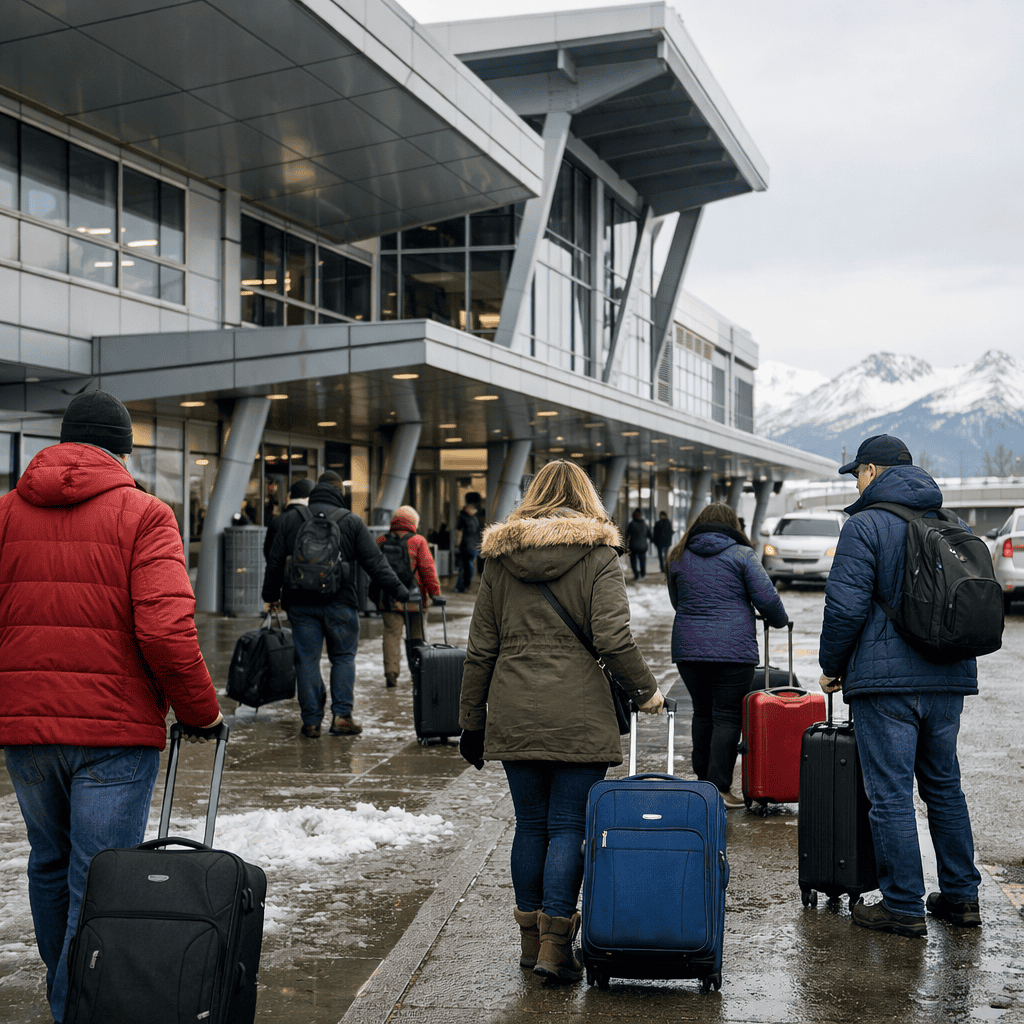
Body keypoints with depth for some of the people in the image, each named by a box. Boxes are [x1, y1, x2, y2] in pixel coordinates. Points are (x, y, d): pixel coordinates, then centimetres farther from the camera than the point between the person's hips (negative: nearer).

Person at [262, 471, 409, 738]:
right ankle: (342, 716, 3)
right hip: (339, 603, -1)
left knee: (306, 660, 5)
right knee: (343, 656, 10)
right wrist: (398, 589, 3)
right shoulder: (352, 521, 1)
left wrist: (270, 595, 18)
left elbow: (275, 561, 8)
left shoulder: (291, 518, 7)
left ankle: (311, 722, 6)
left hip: (301, 603, 1)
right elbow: (375, 562, -1)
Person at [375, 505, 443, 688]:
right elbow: (427, 568, -10)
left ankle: (391, 672, -13)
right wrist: (435, 592, -7)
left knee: (391, 633, 0)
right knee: (416, 636, 11)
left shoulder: (381, 541, 7)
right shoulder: (417, 541, -5)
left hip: (387, 598, 2)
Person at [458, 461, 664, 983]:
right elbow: (613, 636, -15)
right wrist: (645, 688, 0)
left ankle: (530, 939, 21)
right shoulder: (598, 555, -2)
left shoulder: (499, 557, 8)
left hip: (514, 714, 3)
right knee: (568, 826, 3)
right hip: (579, 715, -3)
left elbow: (480, 649, 8)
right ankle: (555, 944, 3)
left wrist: (471, 721, 14)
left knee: (530, 824, 13)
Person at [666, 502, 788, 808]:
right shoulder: (741, 555, -1)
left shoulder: (678, 557, 11)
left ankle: (702, 779, 23)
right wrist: (780, 621, 15)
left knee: (702, 712, 16)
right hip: (733, 649, -4)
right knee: (728, 717, -1)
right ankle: (719, 788, -3)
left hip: (688, 648, 4)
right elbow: (766, 598, -4)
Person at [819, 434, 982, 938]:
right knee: (944, 786, 17)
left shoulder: (865, 525, -8)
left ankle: (903, 907, 3)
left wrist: (831, 665, -1)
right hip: (949, 678, 7)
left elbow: (846, 606, -15)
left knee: (891, 794, -1)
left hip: (886, 679, -7)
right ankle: (961, 896, 23)